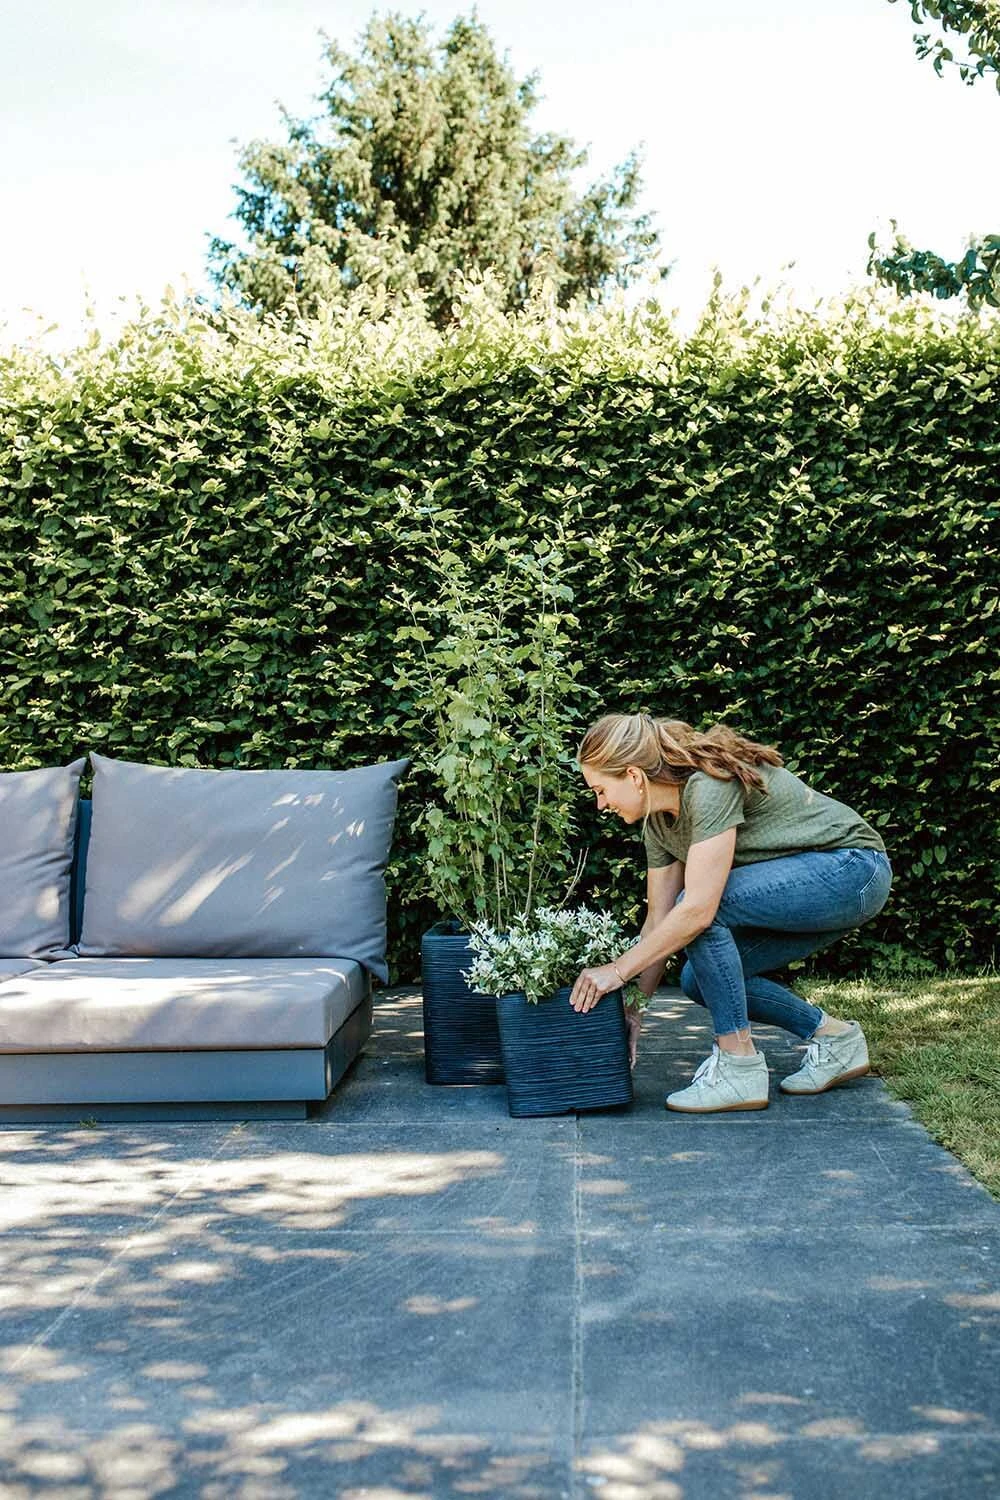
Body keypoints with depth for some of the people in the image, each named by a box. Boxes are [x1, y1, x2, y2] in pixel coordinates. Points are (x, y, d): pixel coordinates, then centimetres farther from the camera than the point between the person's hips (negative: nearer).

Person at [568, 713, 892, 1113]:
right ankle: (833, 1037, 12)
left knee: (702, 905, -24)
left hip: (853, 870, -9)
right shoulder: (658, 823, 1)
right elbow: (658, 922, 6)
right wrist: (633, 1012, 3)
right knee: (700, 980, -1)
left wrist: (617, 970, -24)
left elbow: (699, 908, -31)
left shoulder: (710, 786, -26)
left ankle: (740, 1069, -15)